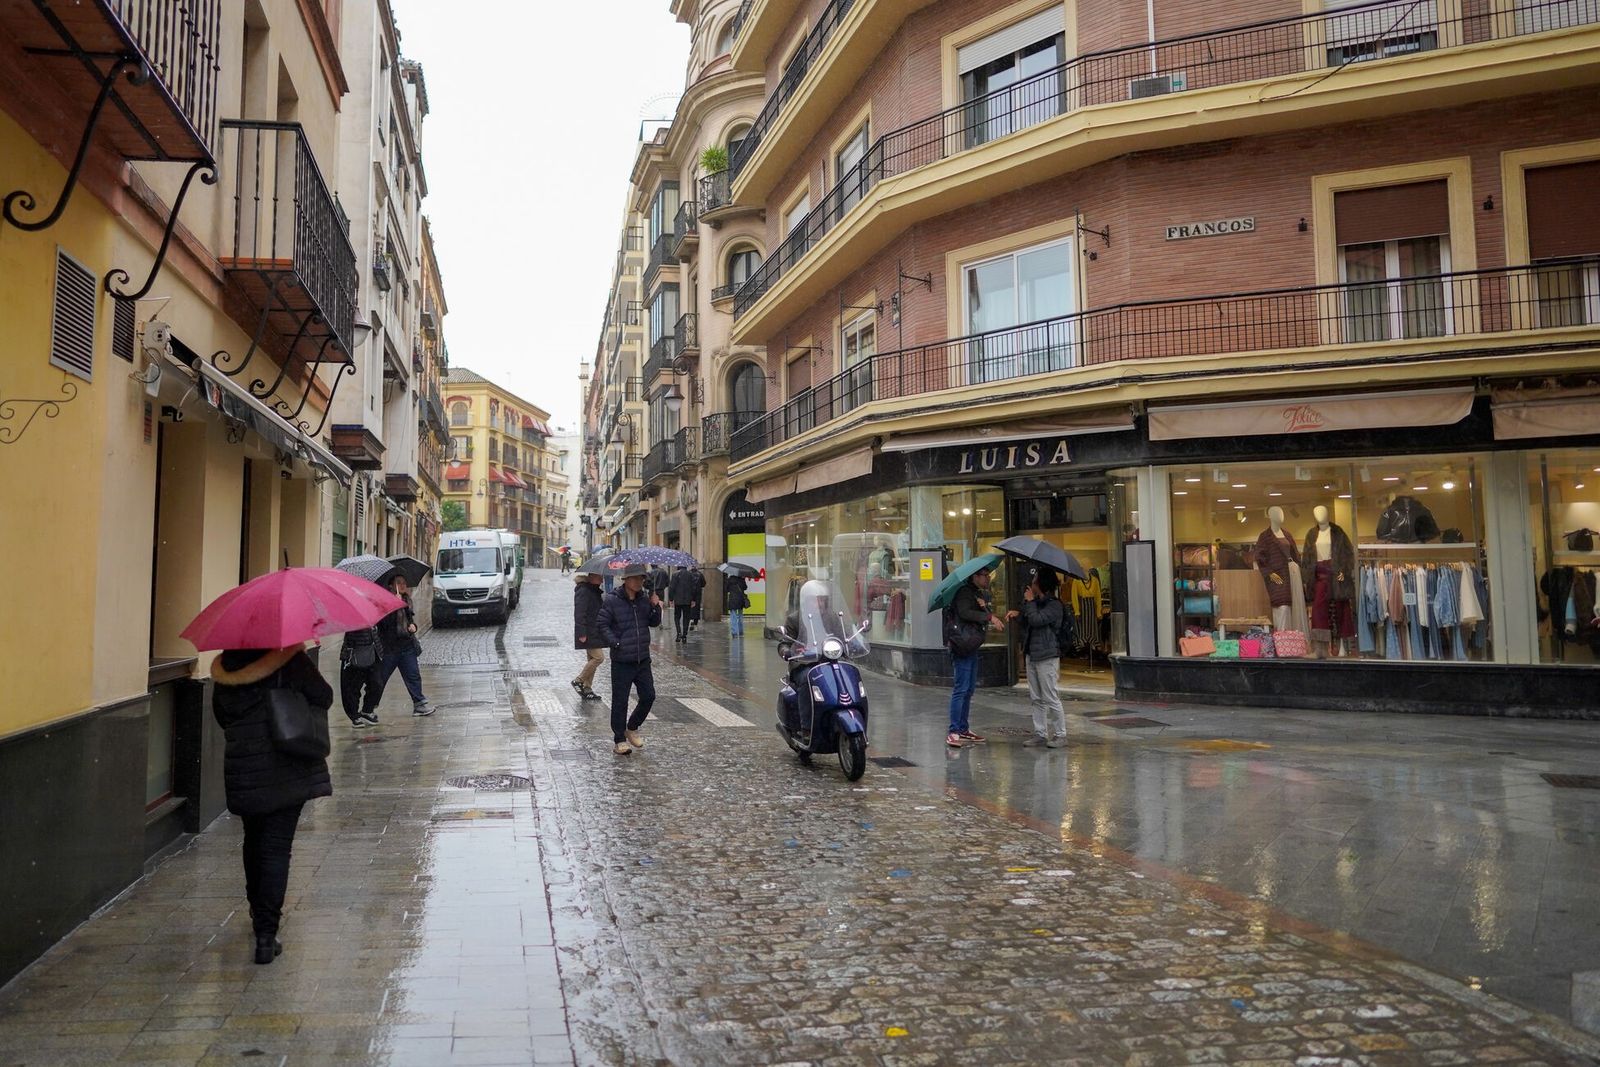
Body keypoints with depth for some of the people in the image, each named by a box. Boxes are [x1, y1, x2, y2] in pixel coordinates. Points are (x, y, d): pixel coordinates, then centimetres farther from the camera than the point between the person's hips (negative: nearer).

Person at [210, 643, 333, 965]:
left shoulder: (223, 671, 1)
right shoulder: (291, 660, -12)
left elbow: (221, 717, 11)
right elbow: (324, 698, -6)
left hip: (242, 771, 4)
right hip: (288, 771, -4)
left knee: (254, 842, 22)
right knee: (276, 847, -1)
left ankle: (259, 912, 39)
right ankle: (266, 933, -5)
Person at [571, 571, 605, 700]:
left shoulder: (595, 590, 15)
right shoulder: (583, 591, -17)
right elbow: (579, 613, -21)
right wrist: (581, 633, -24)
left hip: (594, 633, 10)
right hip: (588, 633, -10)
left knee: (592, 659, 11)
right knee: (598, 657, -13)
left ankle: (587, 689, 18)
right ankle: (578, 681, 0)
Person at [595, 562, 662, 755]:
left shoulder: (645, 598, 7)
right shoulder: (612, 600, -9)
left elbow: (654, 623, 12)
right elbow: (601, 624, -7)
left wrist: (655, 607, -6)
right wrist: (615, 643, -15)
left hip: (643, 659, 5)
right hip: (622, 661, -5)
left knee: (648, 696, 7)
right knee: (620, 701, 1)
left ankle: (632, 728, 29)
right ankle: (619, 741, 13)